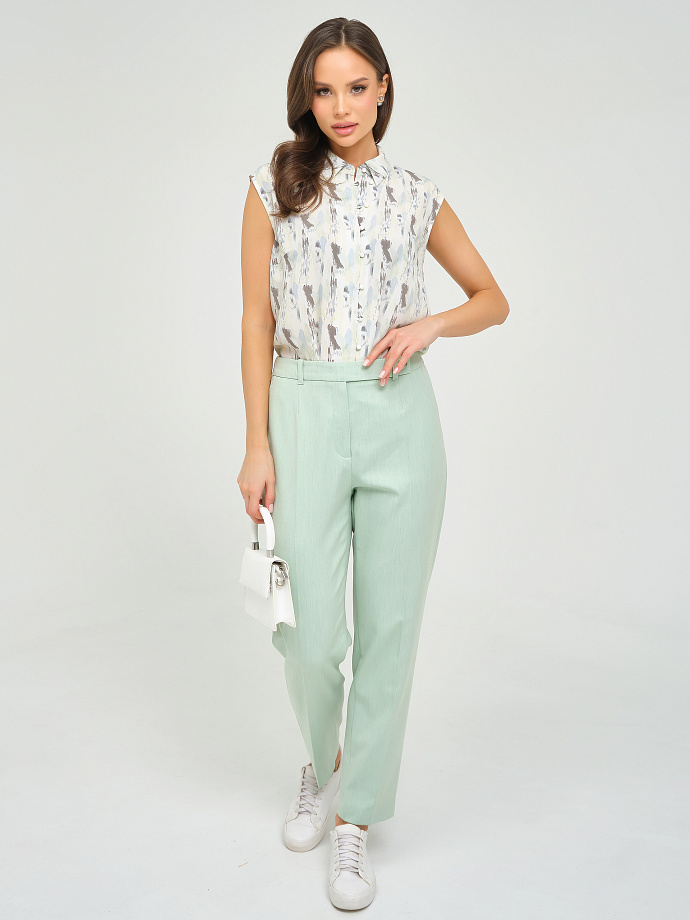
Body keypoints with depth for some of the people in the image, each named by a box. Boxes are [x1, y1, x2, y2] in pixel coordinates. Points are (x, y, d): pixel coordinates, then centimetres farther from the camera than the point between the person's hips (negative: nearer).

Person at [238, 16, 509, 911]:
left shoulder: (418, 195, 9)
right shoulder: (274, 185, 5)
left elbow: (494, 298, 16)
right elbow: (256, 320, 2)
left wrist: (428, 326, -4)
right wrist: (256, 444, -4)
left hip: (401, 415, 2)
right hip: (305, 411, -1)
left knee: (389, 624, 4)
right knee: (311, 634, -2)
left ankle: (357, 817, 22)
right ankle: (323, 758, 33)